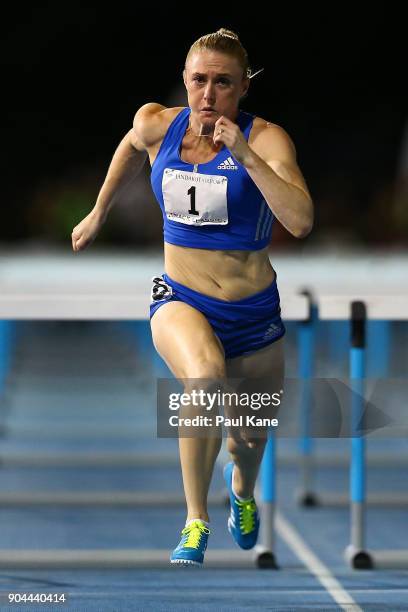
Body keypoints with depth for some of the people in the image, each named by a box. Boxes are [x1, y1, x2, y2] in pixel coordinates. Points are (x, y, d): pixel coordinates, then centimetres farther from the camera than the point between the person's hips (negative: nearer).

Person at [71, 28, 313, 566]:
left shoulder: (266, 139, -17)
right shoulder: (156, 125, -7)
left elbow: (301, 222, -31)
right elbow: (132, 148, 20)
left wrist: (246, 156, -35)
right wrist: (98, 213, 30)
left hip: (254, 312, 0)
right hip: (180, 300, 0)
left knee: (251, 437, 16)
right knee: (206, 375, -35)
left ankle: (242, 488, 57)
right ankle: (196, 522, -23)